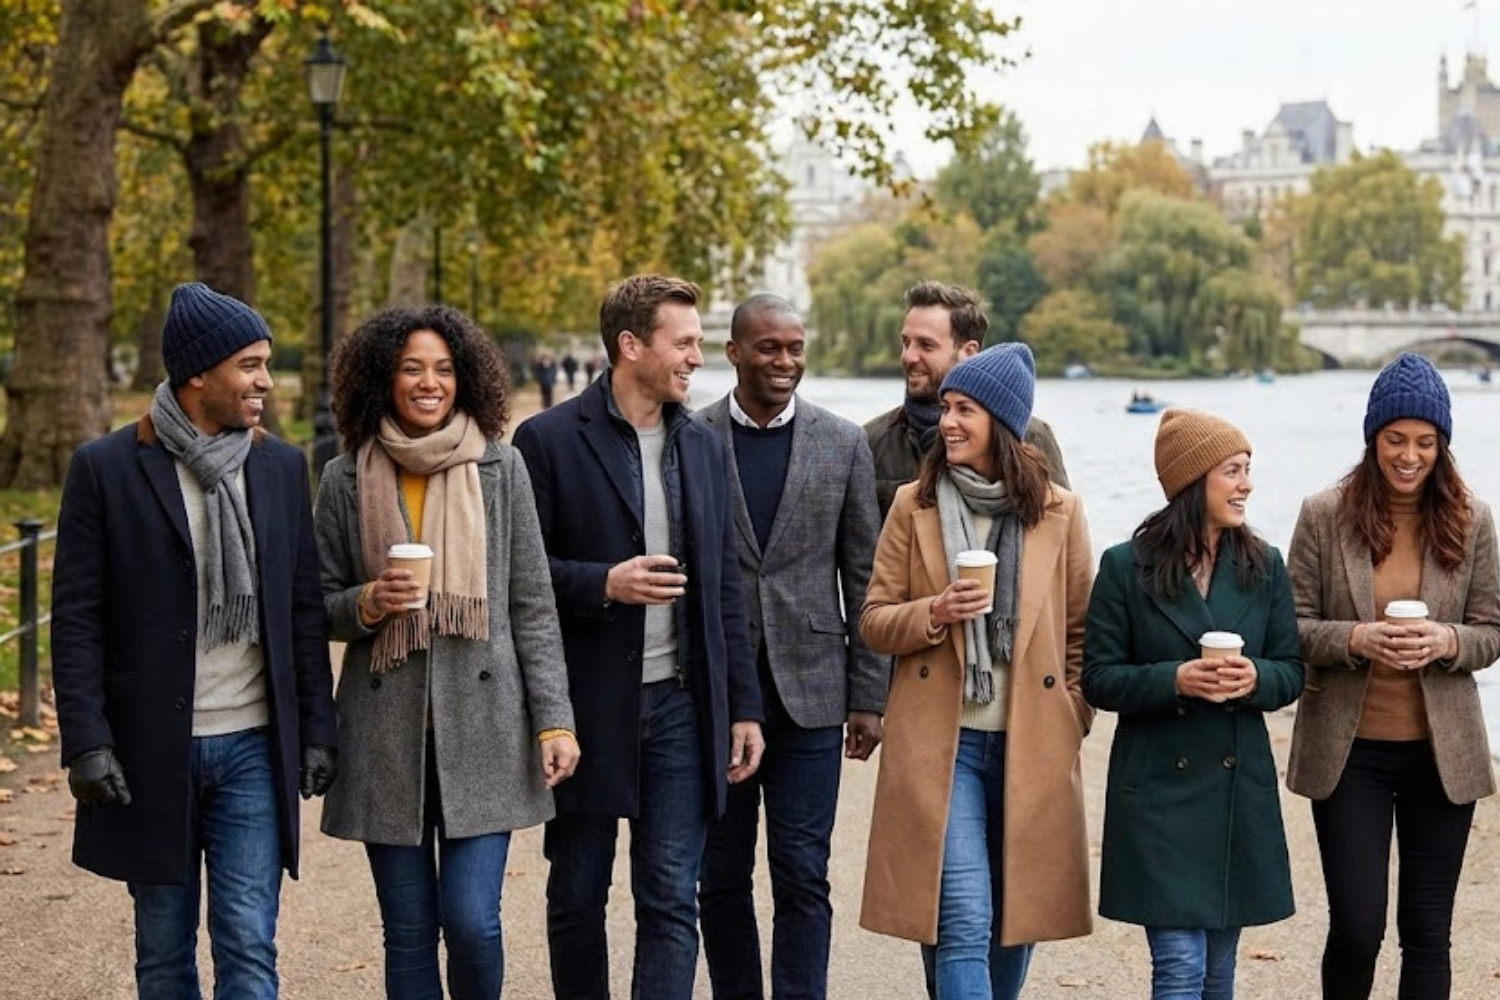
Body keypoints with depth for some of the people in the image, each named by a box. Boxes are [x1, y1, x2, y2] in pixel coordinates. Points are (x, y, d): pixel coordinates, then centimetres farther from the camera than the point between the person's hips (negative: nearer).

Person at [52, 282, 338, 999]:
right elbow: (76, 618, -4)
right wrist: (85, 740, -10)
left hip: (253, 749, 2)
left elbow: (304, 611, 9)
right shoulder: (106, 468, -4)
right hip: (151, 751, -2)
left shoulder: (281, 467, 5)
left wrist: (316, 730, 5)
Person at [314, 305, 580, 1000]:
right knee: (408, 930, 5)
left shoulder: (500, 468, 2)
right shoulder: (345, 480, 4)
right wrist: (366, 603, -11)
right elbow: (321, 609, 11)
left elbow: (533, 605, 3)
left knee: (471, 918, -8)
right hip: (386, 729, 1)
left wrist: (554, 720, -3)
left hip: (482, 728, -1)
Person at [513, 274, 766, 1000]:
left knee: (671, 900, 2)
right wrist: (602, 584, -20)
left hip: (681, 704, 3)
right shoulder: (549, 440, -6)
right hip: (588, 707, -3)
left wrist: (744, 706, 9)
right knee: (578, 898, 10)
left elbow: (725, 587, 12)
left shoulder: (703, 446, 9)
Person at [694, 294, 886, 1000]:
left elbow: (863, 577, 5)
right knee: (721, 879, 9)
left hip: (809, 694, 0)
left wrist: (869, 695, 1)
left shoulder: (844, 444, 3)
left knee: (802, 877, 1)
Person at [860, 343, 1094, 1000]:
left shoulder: (1059, 511, 3)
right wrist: (935, 614, -14)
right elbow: (874, 622, 4)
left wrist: (1073, 719, 3)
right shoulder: (913, 505, 2)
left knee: (1018, 917, 11)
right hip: (941, 741, -1)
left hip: (1031, 745, 1)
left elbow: (1080, 630, 10)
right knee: (964, 925, -9)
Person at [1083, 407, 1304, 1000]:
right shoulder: (1125, 567, -5)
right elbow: (1098, 679, -4)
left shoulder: (1264, 567, 5)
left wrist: (1255, 678, -14)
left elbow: (1291, 672, 8)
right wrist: (1175, 680, -20)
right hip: (1157, 790, -4)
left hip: (1240, 790, 4)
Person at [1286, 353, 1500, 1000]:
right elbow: (1294, 626, -2)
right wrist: (1355, 639, -21)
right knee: (1356, 928, -1)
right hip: (1349, 750, -1)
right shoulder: (1324, 516, -4)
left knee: (1427, 934, 8)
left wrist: (1446, 642, -17)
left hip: (1441, 751, 2)